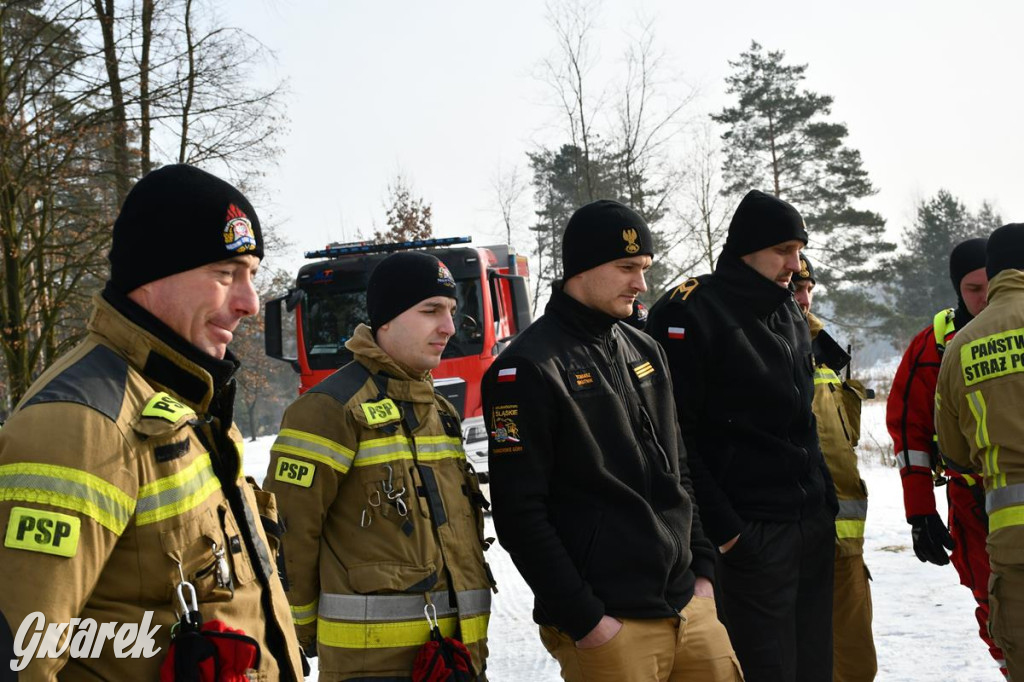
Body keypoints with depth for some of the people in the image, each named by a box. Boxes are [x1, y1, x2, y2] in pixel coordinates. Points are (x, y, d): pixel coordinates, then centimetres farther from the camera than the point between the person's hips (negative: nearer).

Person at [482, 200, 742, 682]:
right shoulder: (528, 369, -11)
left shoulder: (643, 351, 13)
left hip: (689, 606, 7)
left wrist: (703, 567, 12)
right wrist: (584, 619, -15)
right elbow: (519, 514, -14)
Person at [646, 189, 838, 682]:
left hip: (814, 524, 8)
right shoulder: (689, 312, -12)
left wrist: (826, 498, 16)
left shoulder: (789, 312, 15)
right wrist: (720, 527, -18)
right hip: (750, 534, -8)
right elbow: (673, 434, -17)